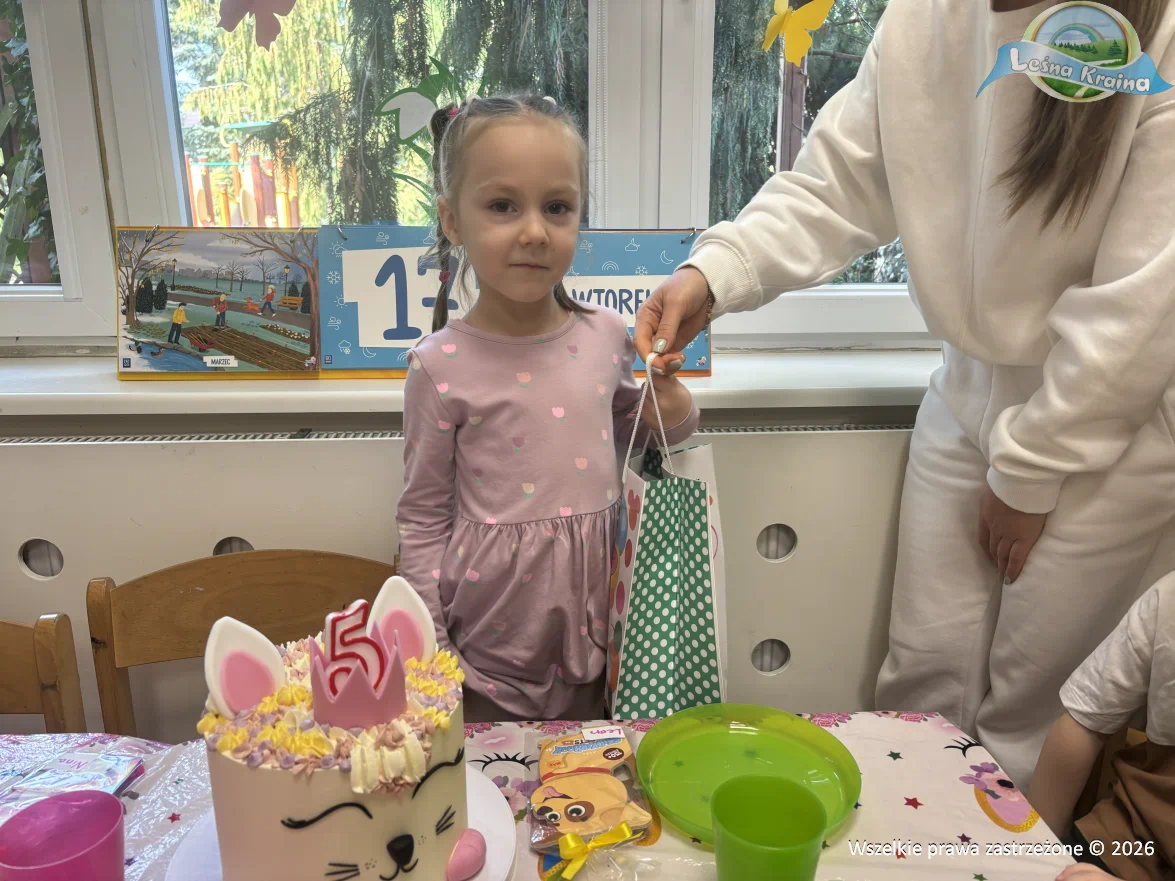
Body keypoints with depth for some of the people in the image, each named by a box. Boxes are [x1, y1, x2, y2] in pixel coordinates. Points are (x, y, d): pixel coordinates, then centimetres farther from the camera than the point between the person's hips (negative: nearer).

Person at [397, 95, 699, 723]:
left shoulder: (605, 335, -3)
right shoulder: (442, 366, -13)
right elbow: (422, 519, -5)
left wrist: (673, 415, -3)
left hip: (594, 640, 4)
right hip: (489, 654, -3)